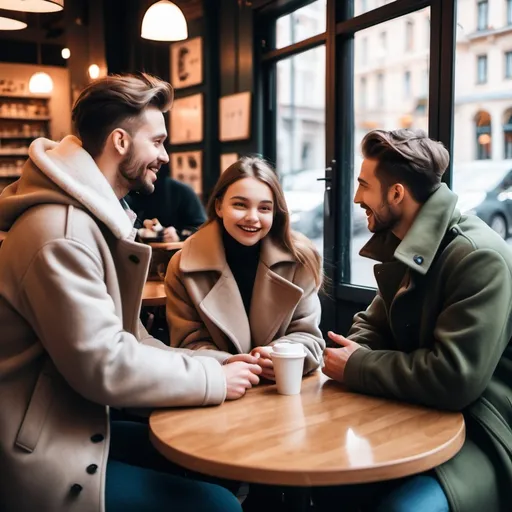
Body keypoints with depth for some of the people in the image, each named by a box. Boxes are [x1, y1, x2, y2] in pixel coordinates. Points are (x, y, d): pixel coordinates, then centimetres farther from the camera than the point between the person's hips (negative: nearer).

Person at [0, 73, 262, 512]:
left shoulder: (92, 217, 10)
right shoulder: (61, 232, -23)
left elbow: (124, 339, 8)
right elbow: (103, 365, -26)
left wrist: (216, 362, -3)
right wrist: (213, 379, -14)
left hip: (67, 427, 10)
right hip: (40, 457, -9)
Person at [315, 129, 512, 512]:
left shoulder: (480, 258, -24)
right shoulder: (402, 245, 4)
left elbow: (454, 379, -30)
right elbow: (375, 324, 14)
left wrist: (356, 367, -19)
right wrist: (353, 353, -11)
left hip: (478, 431, -7)